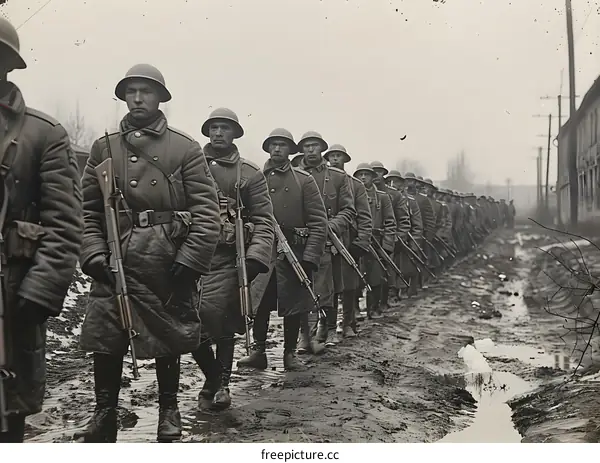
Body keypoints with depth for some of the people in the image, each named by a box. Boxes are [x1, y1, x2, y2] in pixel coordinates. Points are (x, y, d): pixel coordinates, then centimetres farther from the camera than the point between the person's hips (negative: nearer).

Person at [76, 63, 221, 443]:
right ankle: (105, 414, 18)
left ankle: (169, 410, 28)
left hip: (169, 264, -2)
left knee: (168, 339, 10)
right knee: (104, 339, 1)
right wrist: (94, 255, -7)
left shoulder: (186, 149, 2)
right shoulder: (104, 148, 10)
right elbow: (87, 209, 6)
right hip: (114, 261, 2)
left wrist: (190, 260, -13)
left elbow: (207, 211, -5)